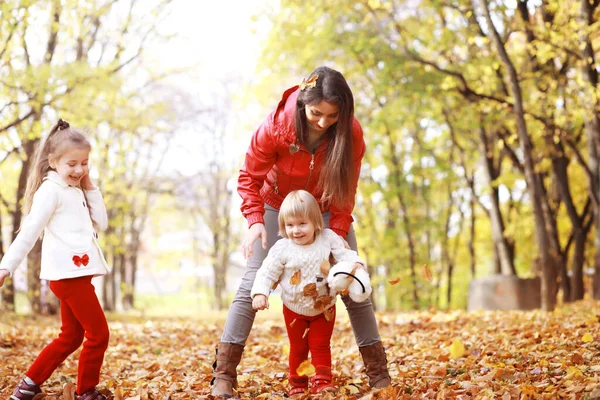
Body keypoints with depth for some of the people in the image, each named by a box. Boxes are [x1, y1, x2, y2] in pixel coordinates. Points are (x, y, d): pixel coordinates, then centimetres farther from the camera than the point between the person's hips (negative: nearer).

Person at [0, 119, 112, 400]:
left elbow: (100, 223, 15)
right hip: (68, 273, -9)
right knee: (99, 334, -4)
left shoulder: (74, 191, 17)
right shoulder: (51, 189, -9)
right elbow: (29, 230, -15)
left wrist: (90, 187, 10)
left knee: (70, 337, 17)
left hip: (75, 273, 9)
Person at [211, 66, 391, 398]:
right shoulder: (275, 126, -27)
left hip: (326, 211, 1)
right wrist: (255, 221, -28)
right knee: (252, 284, -10)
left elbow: (345, 192, -14)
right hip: (277, 206, -1)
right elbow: (249, 177, -15)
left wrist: (338, 234, -23)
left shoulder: (350, 133, -23)